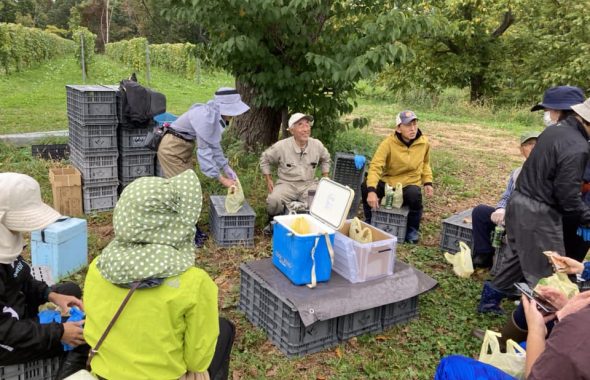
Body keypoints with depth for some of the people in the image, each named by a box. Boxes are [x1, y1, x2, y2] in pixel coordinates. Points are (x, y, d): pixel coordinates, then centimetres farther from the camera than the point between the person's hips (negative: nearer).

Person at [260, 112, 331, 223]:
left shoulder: (317, 145, 2)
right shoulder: (281, 146, -7)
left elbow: (326, 160, 24)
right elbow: (265, 159, 10)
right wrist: (269, 180, 5)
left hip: (309, 184, 2)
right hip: (286, 184, -2)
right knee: (273, 200, -33)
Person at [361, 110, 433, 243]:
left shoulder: (424, 142, -5)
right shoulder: (389, 142, -17)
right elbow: (375, 166, -25)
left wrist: (428, 182, 3)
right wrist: (371, 191, -39)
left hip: (410, 184, 1)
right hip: (388, 182, -1)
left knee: (415, 195, -34)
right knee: (365, 187, -27)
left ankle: (413, 229, -4)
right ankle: (370, 221, 1)